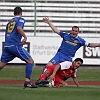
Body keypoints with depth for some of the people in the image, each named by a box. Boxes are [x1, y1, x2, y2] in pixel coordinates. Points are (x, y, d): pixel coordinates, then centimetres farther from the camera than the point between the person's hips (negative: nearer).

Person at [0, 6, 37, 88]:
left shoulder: (9, 22, 24)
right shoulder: (20, 19, 4)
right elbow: (19, 28, -17)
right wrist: (25, 37, -12)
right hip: (15, 45, -7)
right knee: (30, 61, -2)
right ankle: (27, 81, -12)